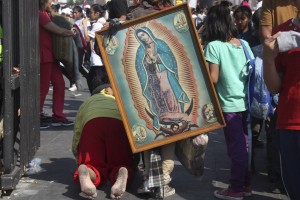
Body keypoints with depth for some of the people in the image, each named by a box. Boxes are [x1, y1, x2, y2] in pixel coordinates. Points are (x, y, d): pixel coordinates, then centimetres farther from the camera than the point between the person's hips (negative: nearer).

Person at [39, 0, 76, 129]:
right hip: (44, 56, -10)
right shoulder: (40, 15, -16)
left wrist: (69, 31, 3)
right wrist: (72, 33, -1)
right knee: (43, 87, -3)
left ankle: (58, 117, 14)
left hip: (51, 55, 10)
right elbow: (59, 31, -18)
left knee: (59, 84, 9)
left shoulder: (44, 15, 16)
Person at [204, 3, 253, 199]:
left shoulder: (214, 46, -12)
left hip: (229, 103, -6)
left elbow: (214, 79, -16)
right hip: (246, 101, 6)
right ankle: (246, 184, 24)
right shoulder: (244, 44, 5)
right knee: (244, 145, 15)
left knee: (236, 147, 1)